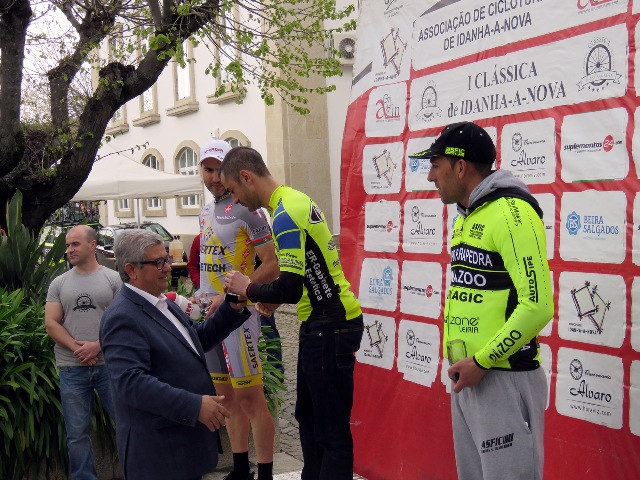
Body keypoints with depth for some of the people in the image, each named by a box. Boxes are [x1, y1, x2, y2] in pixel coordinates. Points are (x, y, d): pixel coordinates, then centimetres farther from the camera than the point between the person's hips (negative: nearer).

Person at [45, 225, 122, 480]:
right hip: (71, 368, 2)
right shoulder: (59, 284, 8)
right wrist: (77, 348, -10)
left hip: (109, 364, -2)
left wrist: (98, 345, -14)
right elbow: (51, 324, 2)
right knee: (77, 433, 8)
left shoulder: (113, 279, 1)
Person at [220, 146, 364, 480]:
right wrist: (274, 299, 9)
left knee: (331, 430, -4)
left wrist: (247, 289, -8)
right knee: (308, 418, 19)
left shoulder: (285, 214, -18)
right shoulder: (296, 200, 12)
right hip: (321, 324, 10)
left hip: (330, 328, -10)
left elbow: (289, 288, -25)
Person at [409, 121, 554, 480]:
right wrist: (461, 360, 9)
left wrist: (482, 362, -17)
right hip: (467, 376, 9)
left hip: (504, 378, -9)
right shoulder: (467, 216, 15)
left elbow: (537, 304, -21)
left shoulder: (511, 211, -15)